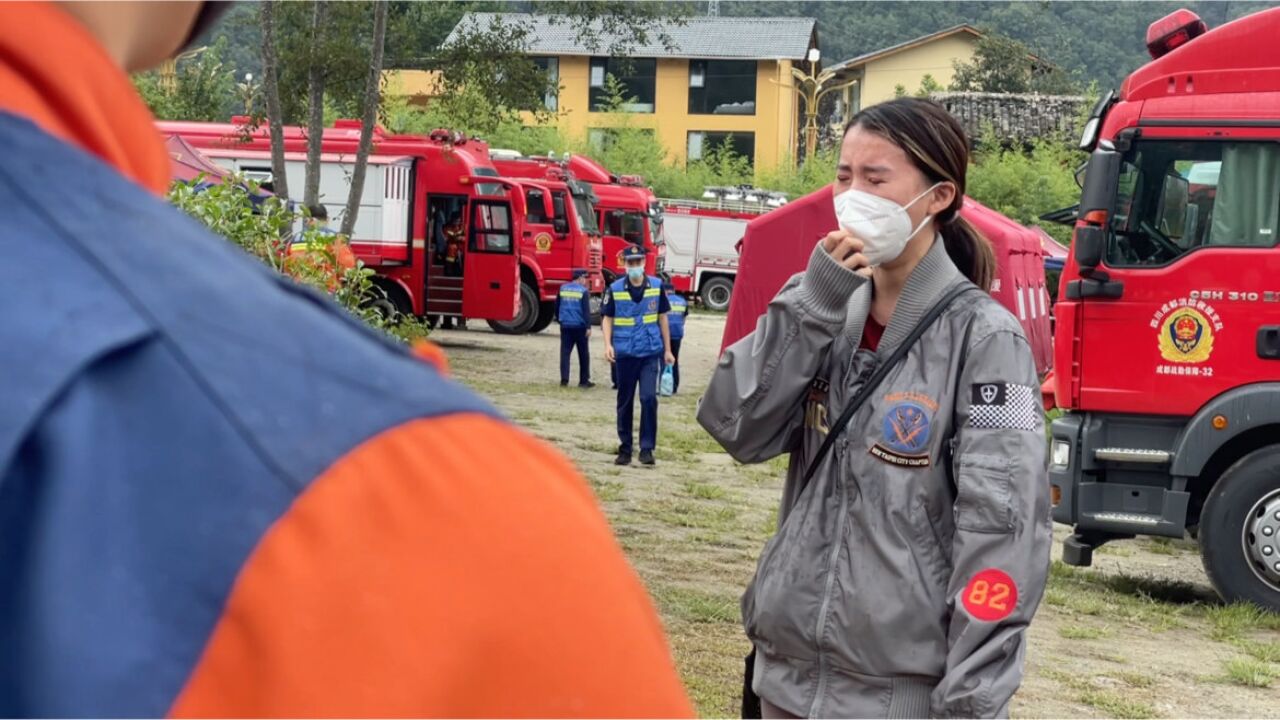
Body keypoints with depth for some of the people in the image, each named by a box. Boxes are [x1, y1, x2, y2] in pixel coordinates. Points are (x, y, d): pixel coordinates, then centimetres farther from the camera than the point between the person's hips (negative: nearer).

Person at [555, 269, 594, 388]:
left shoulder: (562, 288, 7)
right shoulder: (583, 291, -8)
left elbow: (557, 306, 15)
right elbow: (586, 310, -13)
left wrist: (559, 319, 29)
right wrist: (588, 327, -13)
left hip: (565, 326, 4)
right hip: (579, 326, -4)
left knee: (565, 352, 4)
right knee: (583, 354, 6)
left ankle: (564, 380, -4)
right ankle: (584, 381, 10)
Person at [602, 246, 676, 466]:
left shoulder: (656, 286, 3)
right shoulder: (615, 289, 0)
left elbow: (662, 318, 10)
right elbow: (607, 318, 4)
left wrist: (667, 349, 11)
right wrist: (608, 344, -10)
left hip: (650, 352, 0)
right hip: (625, 353, 0)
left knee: (649, 398, -12)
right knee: (625, 402, 7)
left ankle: (647, 448, -3)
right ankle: (624, 448, 18)